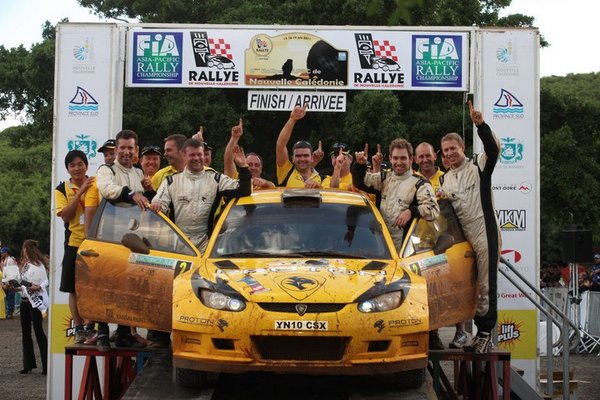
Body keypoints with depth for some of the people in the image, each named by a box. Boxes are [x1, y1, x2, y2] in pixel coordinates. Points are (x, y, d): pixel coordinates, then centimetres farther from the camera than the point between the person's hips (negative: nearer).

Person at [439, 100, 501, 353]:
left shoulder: (478, 166, 0)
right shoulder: (445, 179, 18)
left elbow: (493, 149, -20)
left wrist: (481, 125, -32)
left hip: (485, 235, -7)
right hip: (462, 237, 7)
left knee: (486, 285, -5)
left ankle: (486, 333, 0)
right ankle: (481, 331, 17)